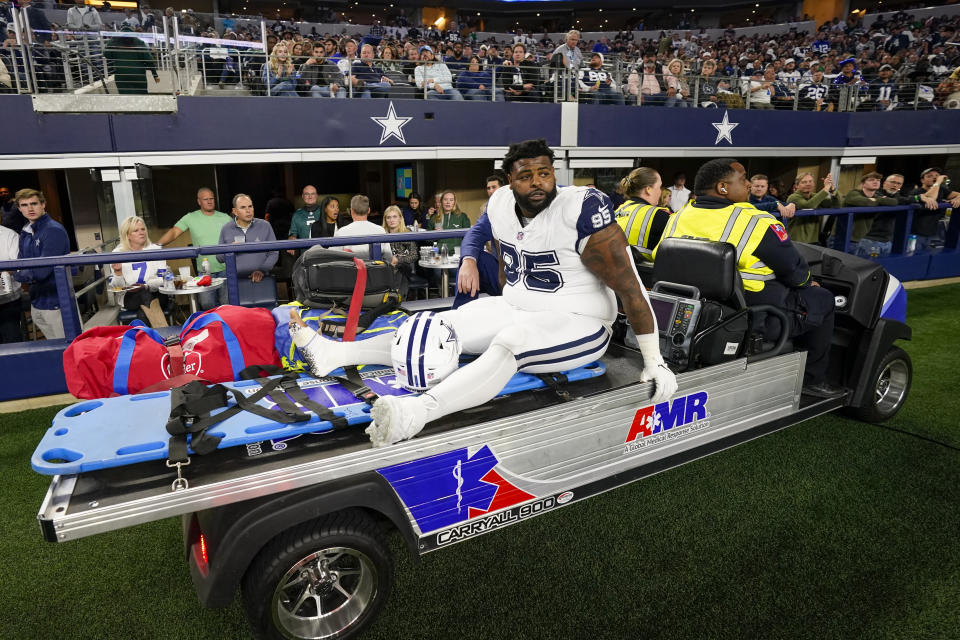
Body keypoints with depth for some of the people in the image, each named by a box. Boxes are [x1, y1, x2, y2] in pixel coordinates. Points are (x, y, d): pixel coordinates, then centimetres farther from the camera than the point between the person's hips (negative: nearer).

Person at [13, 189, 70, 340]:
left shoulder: (53, 231, -14)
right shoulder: (25, 233, 12)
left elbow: (42, 271, -18)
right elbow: (20, 264, 14)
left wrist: (15, 275, -2)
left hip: (55, 304, -8)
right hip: (36, 304, 8)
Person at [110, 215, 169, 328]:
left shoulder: (155, 249, 4)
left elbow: (162, 278, -3)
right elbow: (116, 287, 4)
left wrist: (145, 286, -21)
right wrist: (118, 272, -16)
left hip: (153, 294, 1)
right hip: (128, 297, -1)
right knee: (145, 295, -34)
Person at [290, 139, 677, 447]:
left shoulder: (582, 210, -22)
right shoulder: (500, 205, -3)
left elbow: (629, 286, -20)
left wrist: (654, 361, -18)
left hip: (576, 325, -6)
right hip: (515, 310, 7)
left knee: (508, 344, -36)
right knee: (434, 327, -5)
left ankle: (416, 413, -56)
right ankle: (332, 354, -7)